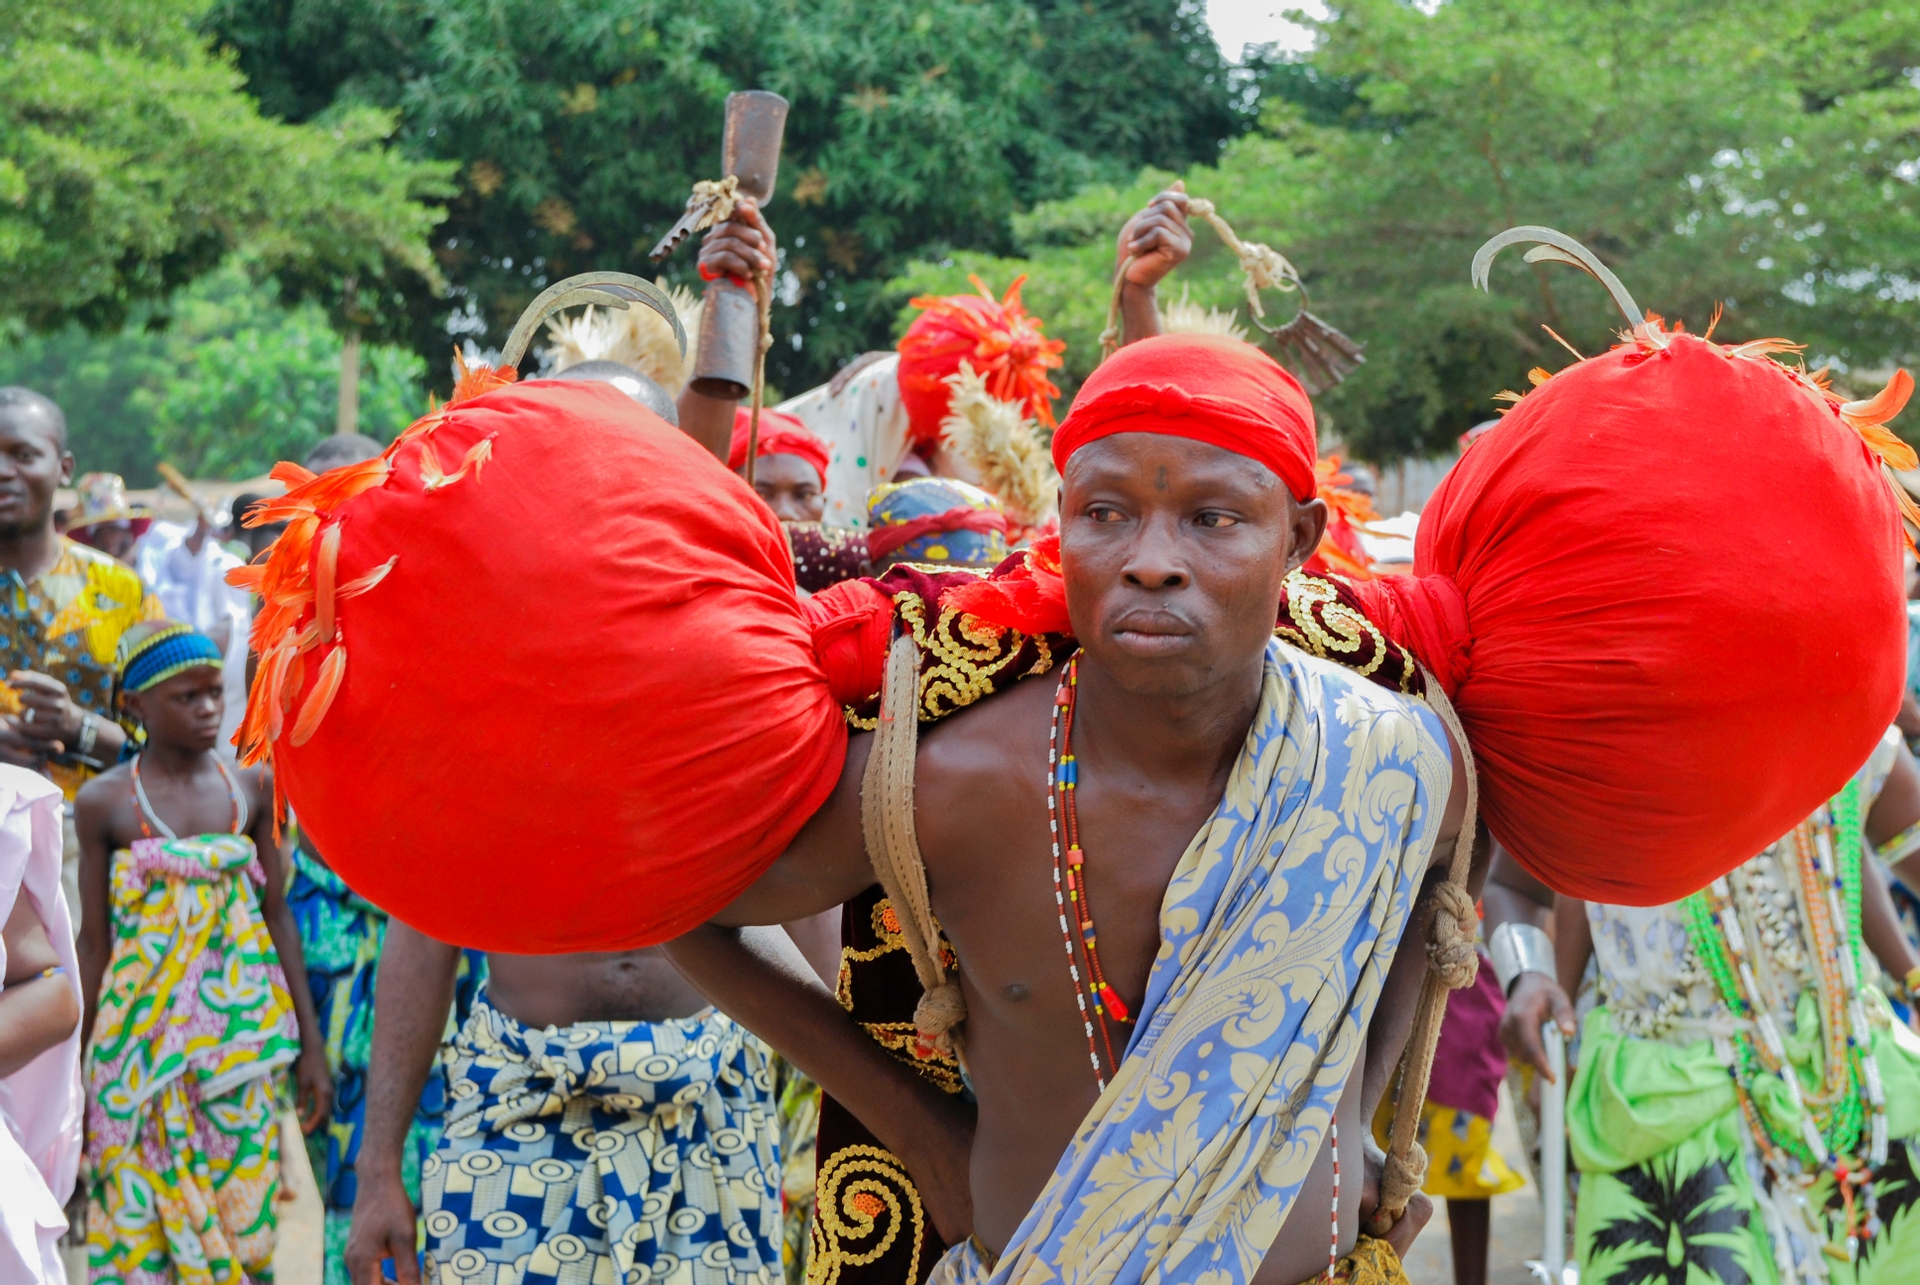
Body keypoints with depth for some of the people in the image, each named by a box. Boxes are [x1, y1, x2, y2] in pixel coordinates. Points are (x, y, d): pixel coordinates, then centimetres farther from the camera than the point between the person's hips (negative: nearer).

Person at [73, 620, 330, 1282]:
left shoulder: (251, 787, 5)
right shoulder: (104, 802, -2)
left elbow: (278, 916, 8)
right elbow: (93, 940, 2)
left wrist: (311, 1046, 7)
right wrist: (76, 1073, 3)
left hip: (241, 1024, 2)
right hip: (142, 1039, -2)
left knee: (243, 1215, 2)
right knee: (138, 1221, 0)